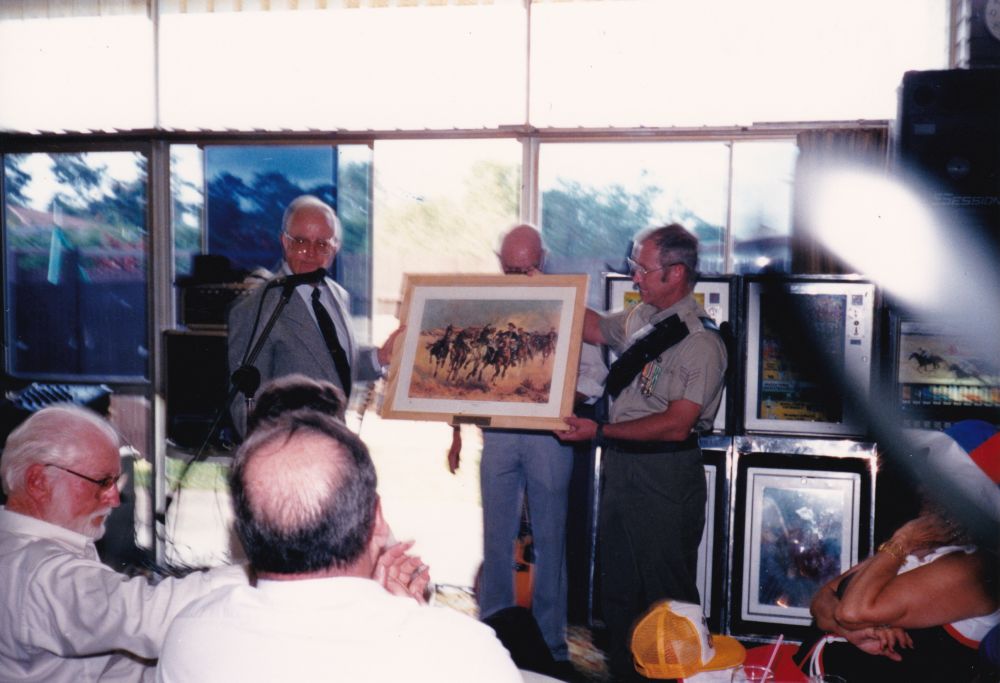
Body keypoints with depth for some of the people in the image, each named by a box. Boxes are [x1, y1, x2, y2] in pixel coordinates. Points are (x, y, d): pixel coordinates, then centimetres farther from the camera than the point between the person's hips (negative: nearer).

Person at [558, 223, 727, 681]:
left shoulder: (700, 341, -18)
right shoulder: (641, 318, 6)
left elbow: (676, 425, -22)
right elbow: (594, 328, 25)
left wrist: (599, 432, -19)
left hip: (664, 476, -8)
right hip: (621, 466, 8)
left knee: (666, 591, 6)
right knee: (617, 585, 19)